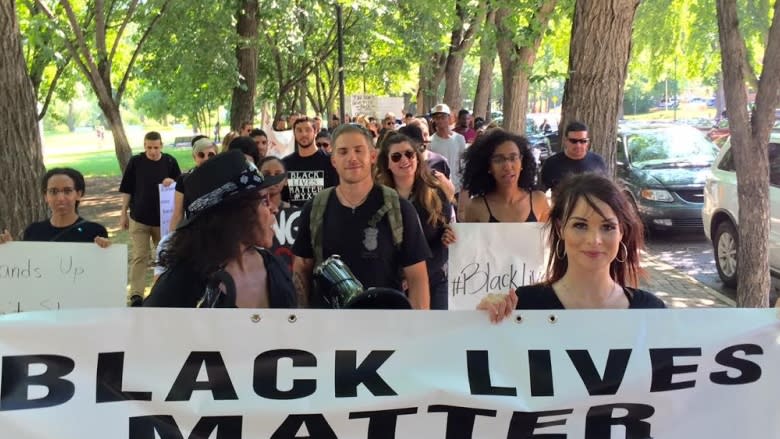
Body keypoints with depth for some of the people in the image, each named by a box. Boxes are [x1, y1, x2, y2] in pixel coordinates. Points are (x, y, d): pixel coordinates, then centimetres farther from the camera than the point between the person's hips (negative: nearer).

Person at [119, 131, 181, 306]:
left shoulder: (170, 162, 0)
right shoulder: (136, 162, -2)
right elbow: (126, 189, 2)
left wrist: (172, 182, -16)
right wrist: (123, 213, 1)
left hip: (164, 218, 2)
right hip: (139, 218, -2)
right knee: (139, 257, -4)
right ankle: (136, 294, -3)